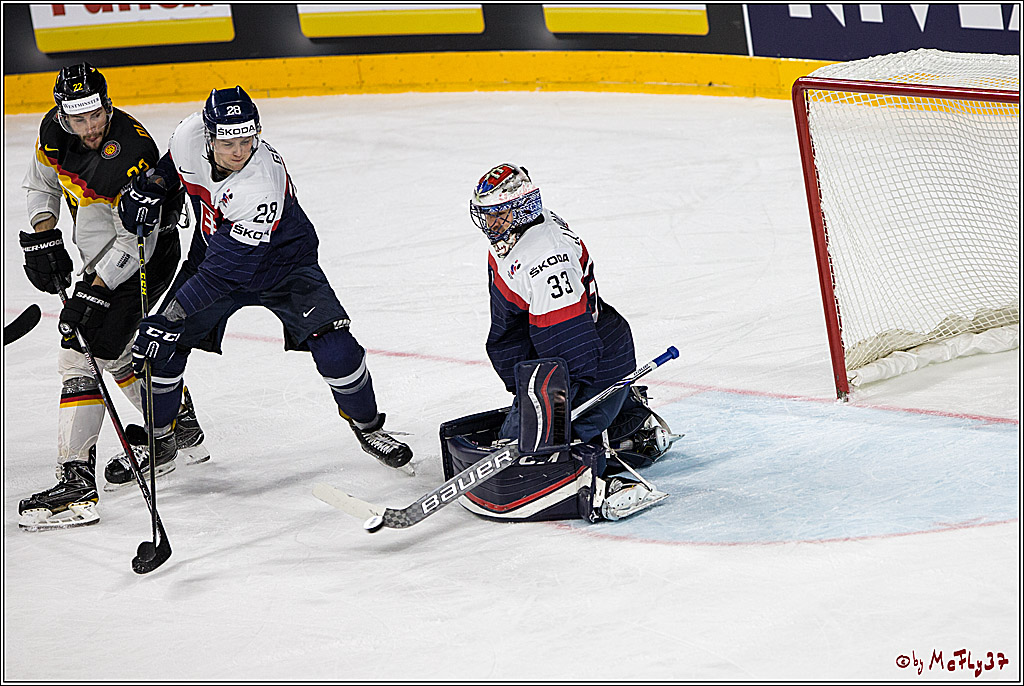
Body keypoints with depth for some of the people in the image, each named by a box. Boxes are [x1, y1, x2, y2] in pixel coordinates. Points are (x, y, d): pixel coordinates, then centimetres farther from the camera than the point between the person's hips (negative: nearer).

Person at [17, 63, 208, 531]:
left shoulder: (131, 153, -30)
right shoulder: (54, 130, -7)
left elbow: (137, 240, -28)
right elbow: (42, 181, 12)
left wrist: (95, 290, -31)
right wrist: (42, 235, -1)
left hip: (146, 256, -9)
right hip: (105, 259, 9)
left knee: (83, 352, -17)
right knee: (116, 345, 24)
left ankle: (77, 480, -22)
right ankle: (180, 429, 45)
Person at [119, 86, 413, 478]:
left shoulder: (263, 186, -39)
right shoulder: (189, 136, -23)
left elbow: (226, 270, -38)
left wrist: (172, 317, -38)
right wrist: (153, 189, -10)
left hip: (280, 264, -5)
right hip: (213, 249, 5)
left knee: (334, 349, -17)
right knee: (165, 348, -5)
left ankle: (368, 426, 10)